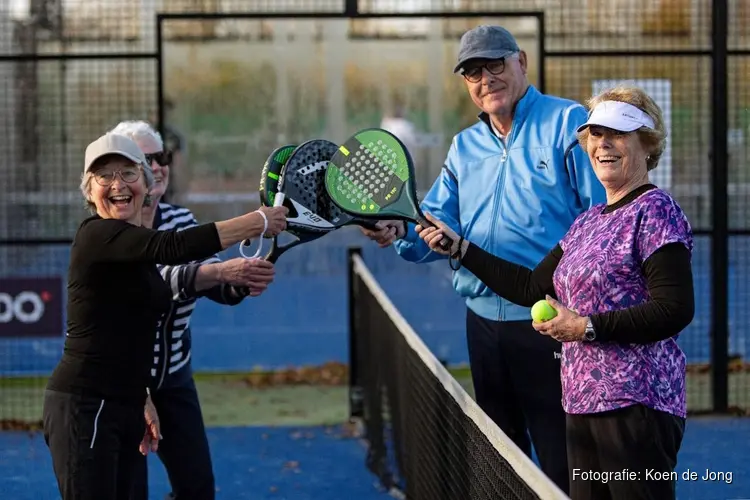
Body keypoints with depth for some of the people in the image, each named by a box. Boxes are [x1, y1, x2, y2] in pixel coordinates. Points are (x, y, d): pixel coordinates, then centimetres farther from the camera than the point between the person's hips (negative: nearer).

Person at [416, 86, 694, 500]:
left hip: (636, 405, -9)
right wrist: (459, 248, 19)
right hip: (582, 404, 9)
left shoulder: (655, 210, -9)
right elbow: (531, 287, 21)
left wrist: (587, 327, -17)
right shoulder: (587, 222, 17)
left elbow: (675, 309, -17)